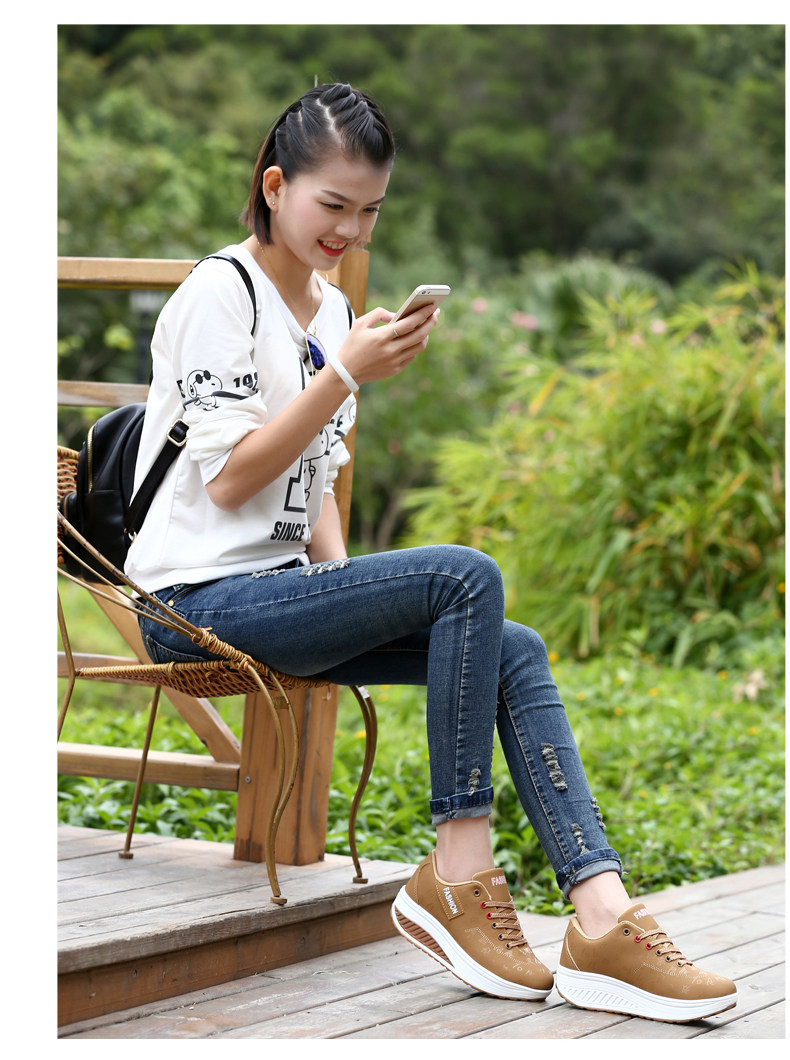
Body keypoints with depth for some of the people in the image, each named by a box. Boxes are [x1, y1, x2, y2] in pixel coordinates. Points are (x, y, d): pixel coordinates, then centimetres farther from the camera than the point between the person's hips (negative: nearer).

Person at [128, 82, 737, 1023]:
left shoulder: (330, 308, 17)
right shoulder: (218, 294, -8)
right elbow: (228, 480, -16)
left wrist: (342, 579, 3)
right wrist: (344, 375, -20)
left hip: (284, 585, 8)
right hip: (202, 598, -8)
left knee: (516, 652, -12)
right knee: (466, 577, -26)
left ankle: (603, 919, -22)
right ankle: (455, 875, -18)